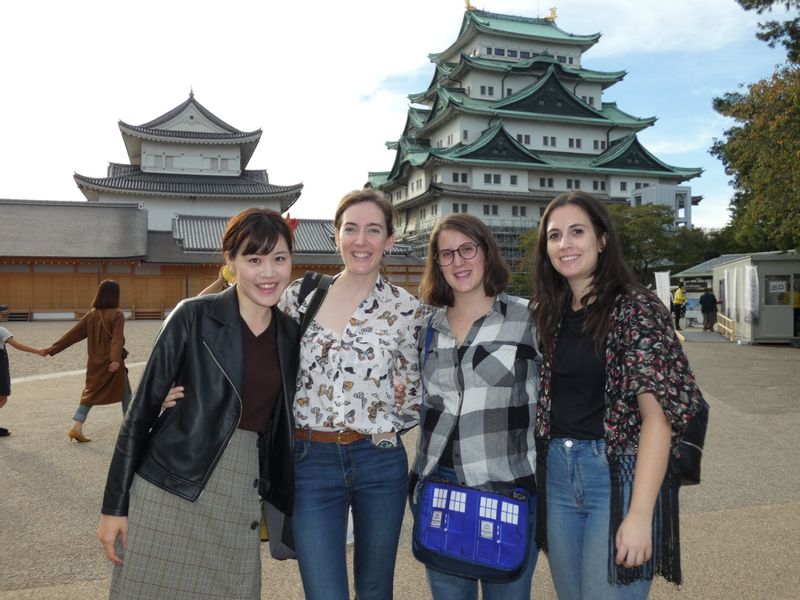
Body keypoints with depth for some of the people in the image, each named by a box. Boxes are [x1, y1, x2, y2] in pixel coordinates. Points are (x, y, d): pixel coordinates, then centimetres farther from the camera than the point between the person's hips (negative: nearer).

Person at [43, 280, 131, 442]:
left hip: (94, 363, 5)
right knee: (125, 394, 11)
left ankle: (77, 427, 1)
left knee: (90, 393, 15)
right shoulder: (117, 314, -11)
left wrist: (53, 348, 12)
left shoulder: (91, 314, 5)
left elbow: (73, 333, 6)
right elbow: (117, 339, -23)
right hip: (112, 363, -5)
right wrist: (116, 359, -33)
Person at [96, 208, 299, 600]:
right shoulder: (194, 317, -8)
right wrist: (115, 505, -6)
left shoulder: (290, 334, 5)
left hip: (242, 499, 4)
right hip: (169, 491, -3)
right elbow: (142, 408, -5)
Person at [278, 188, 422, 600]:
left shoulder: (406, 309, -3)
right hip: (310, 462, 0)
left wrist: (381, 427, -2)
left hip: (380, 463, 1)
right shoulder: (300, 294, 0)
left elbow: (415, 396, 8)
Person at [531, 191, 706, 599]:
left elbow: (657, 415, -17)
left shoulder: (636, 308, -11)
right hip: (557, 475, 6)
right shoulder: (551, 313, 7)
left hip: (619, 475, -6)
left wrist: (640, 514, -20)